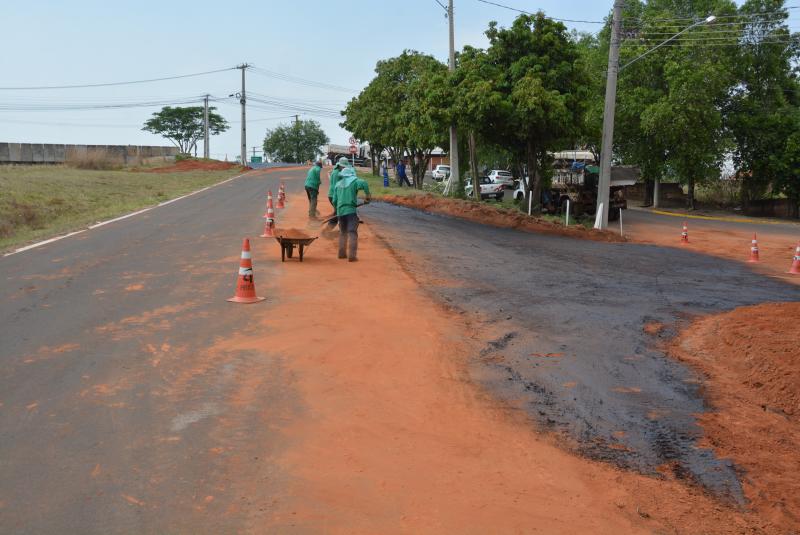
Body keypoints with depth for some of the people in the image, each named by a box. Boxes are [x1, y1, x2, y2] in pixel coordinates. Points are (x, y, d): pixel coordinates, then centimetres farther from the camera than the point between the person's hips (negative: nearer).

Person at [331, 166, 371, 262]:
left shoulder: (338, 184, 16)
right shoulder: (354, 181, 0)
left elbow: (334, 200, 13)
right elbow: (364, 184, -21)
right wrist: (368, 195, -9)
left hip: (340, 211, 5)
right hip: (351, 211, -5)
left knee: (343, 232, 20)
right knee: (352, 233, -6)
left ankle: (342, 253, 23)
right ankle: (352, 255, -13)